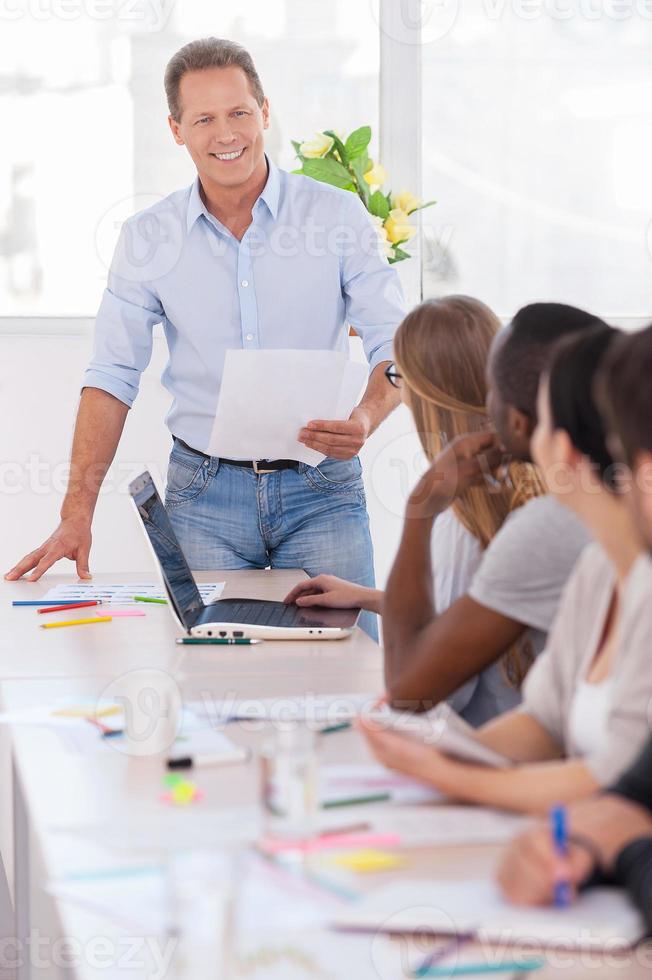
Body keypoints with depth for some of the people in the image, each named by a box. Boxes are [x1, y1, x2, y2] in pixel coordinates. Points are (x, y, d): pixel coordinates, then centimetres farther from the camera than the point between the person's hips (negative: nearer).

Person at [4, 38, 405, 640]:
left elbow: (398, 345, -2)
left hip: (321, 486, -1)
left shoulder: (338, 215, -2)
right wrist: (77, 513, -6)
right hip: (206, 494, 1)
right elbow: (112, 378, 3)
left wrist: (365, 420, -24)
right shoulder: (148, 239, 2)